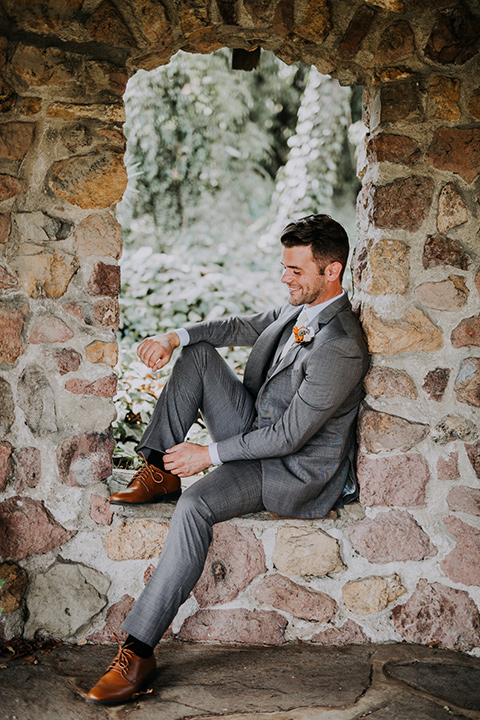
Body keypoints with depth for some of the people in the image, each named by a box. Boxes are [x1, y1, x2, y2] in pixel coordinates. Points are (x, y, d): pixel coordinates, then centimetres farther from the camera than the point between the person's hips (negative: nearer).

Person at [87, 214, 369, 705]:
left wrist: (209, 454, -20)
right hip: (257, 431, 10)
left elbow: (290, 435, -25)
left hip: (294, 469, -10)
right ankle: (160, 473, 2)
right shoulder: (299, 309, 3)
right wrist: (173, 337, -5)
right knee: (198, 354, 2)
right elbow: (240, 328, 13)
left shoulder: (340, 348, -26)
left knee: (196, 504, -33)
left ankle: (138, 650, -27)